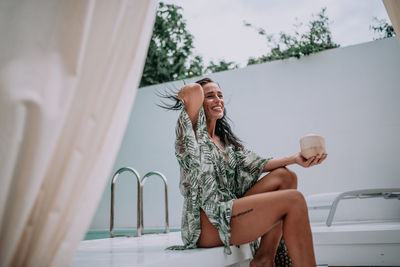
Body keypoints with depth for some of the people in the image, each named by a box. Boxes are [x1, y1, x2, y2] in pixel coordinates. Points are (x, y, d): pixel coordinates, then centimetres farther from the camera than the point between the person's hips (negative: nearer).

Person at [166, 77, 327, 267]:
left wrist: (294, 159, -1)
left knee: (285, 177, 0)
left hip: (228, 212, 9)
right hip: (206, 223, -9)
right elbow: (194, 90, -17)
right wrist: (184, 94, 5)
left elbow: (256, 165, 10)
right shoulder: (192, 132, -1)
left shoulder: (227, 141, 22)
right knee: (294, 200, -17)